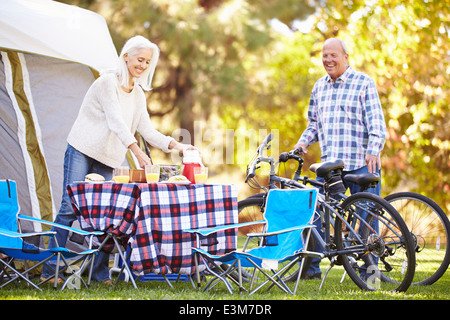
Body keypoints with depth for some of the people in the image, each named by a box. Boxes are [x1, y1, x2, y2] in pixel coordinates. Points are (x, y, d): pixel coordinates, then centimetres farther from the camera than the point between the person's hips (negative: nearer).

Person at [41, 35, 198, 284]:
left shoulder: (138, 94, 13)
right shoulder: (108, 82, -10)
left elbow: (147, 130, 12)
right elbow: (115, 121, -19)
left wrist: (175, 145, -3)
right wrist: (137, 151, -28)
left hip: (107, 160, 6)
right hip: (82, 151, -6)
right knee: (70, 207, -11)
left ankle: (99, 272, 4)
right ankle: (50, 269, -7)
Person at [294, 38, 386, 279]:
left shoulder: (363, 82, -1)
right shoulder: (319, 86, 15)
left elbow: (376, 121, -7)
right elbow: (314, 122, 25)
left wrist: (373, 151, -21)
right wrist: (303, 142, 6)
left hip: (362, 164, -5)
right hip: (329, 164, 5)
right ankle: (311, 267, 10)